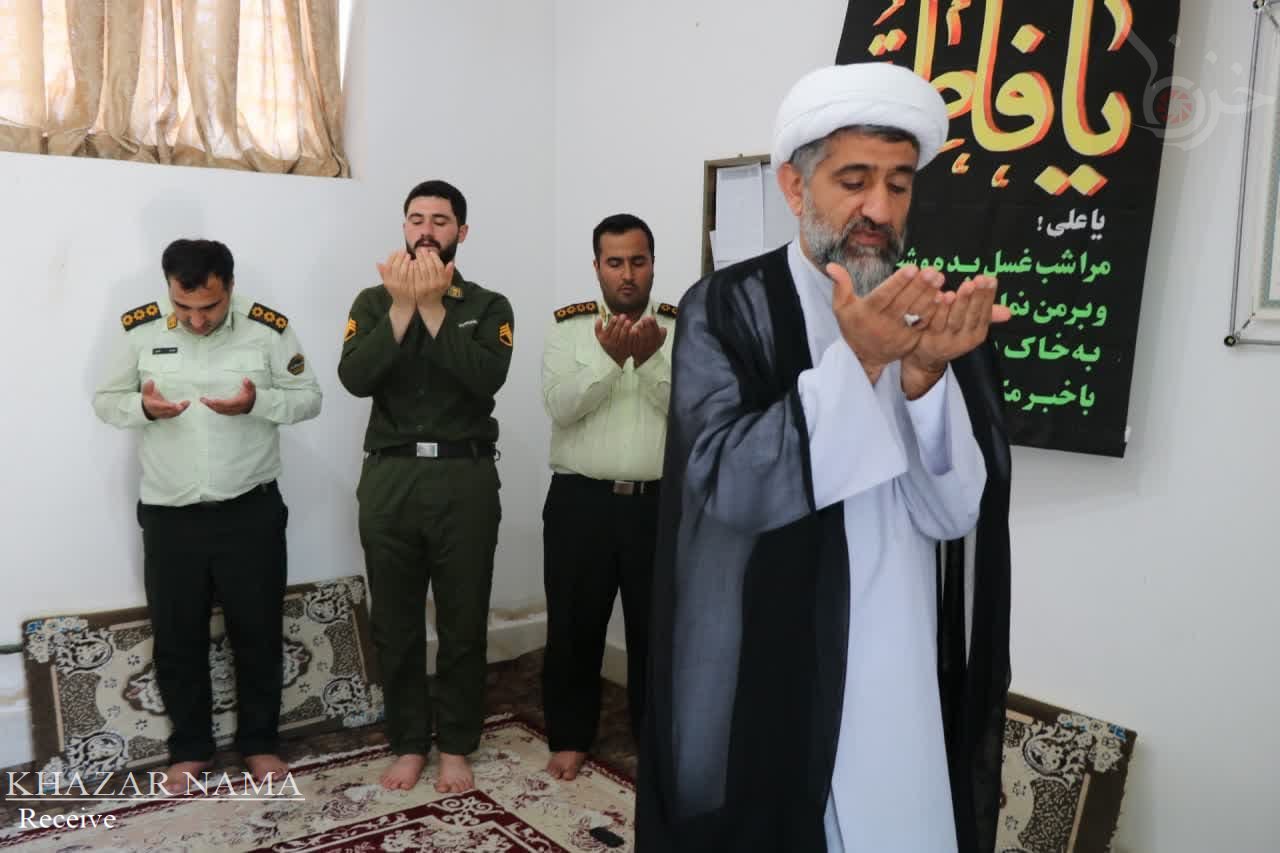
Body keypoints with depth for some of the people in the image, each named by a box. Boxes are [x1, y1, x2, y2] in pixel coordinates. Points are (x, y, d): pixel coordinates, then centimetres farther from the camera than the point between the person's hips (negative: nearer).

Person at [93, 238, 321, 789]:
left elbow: (309, 398, -3)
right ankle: (189, 748, 30)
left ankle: (259, 742, 28)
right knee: (177, 638, 12)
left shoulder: (268, 329, -8)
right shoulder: (141, 330, -4)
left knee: (258, 632, 10)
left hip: (251, 511, -1)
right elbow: (105, 401, 3)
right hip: (169, 515, 1)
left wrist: (257, 402, -23)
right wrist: (142, 407, -19)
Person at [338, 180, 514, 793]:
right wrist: (403, 306, -14)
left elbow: (487, 379, -15)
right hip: (389, 477, 2)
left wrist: (433, 307, -16)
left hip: (465, 478, -1)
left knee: (463, 623, 7)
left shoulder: (489, 307, 5)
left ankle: (455, 747, 23)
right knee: (395, 623, 10)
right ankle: (409, 743, 26)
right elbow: (354, 378, -9)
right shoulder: (374, 302, 9)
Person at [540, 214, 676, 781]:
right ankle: (569, 737, 28)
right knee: (574, 628, 10)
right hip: (581, 502, 0)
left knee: (659, 628, 11)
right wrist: (610, 357, -24)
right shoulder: (568, 327, 2)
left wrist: (650, 360, -24)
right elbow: (560, 406, -11)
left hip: (661, 504, 0)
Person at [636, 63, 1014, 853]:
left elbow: (955, 513, -6)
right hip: (763, 679, -3)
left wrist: (924, 371, -22)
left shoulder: (937, 315, 2)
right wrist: (858, 358, -27)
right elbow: (729, 485, -20)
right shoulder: (725, 309, -8)